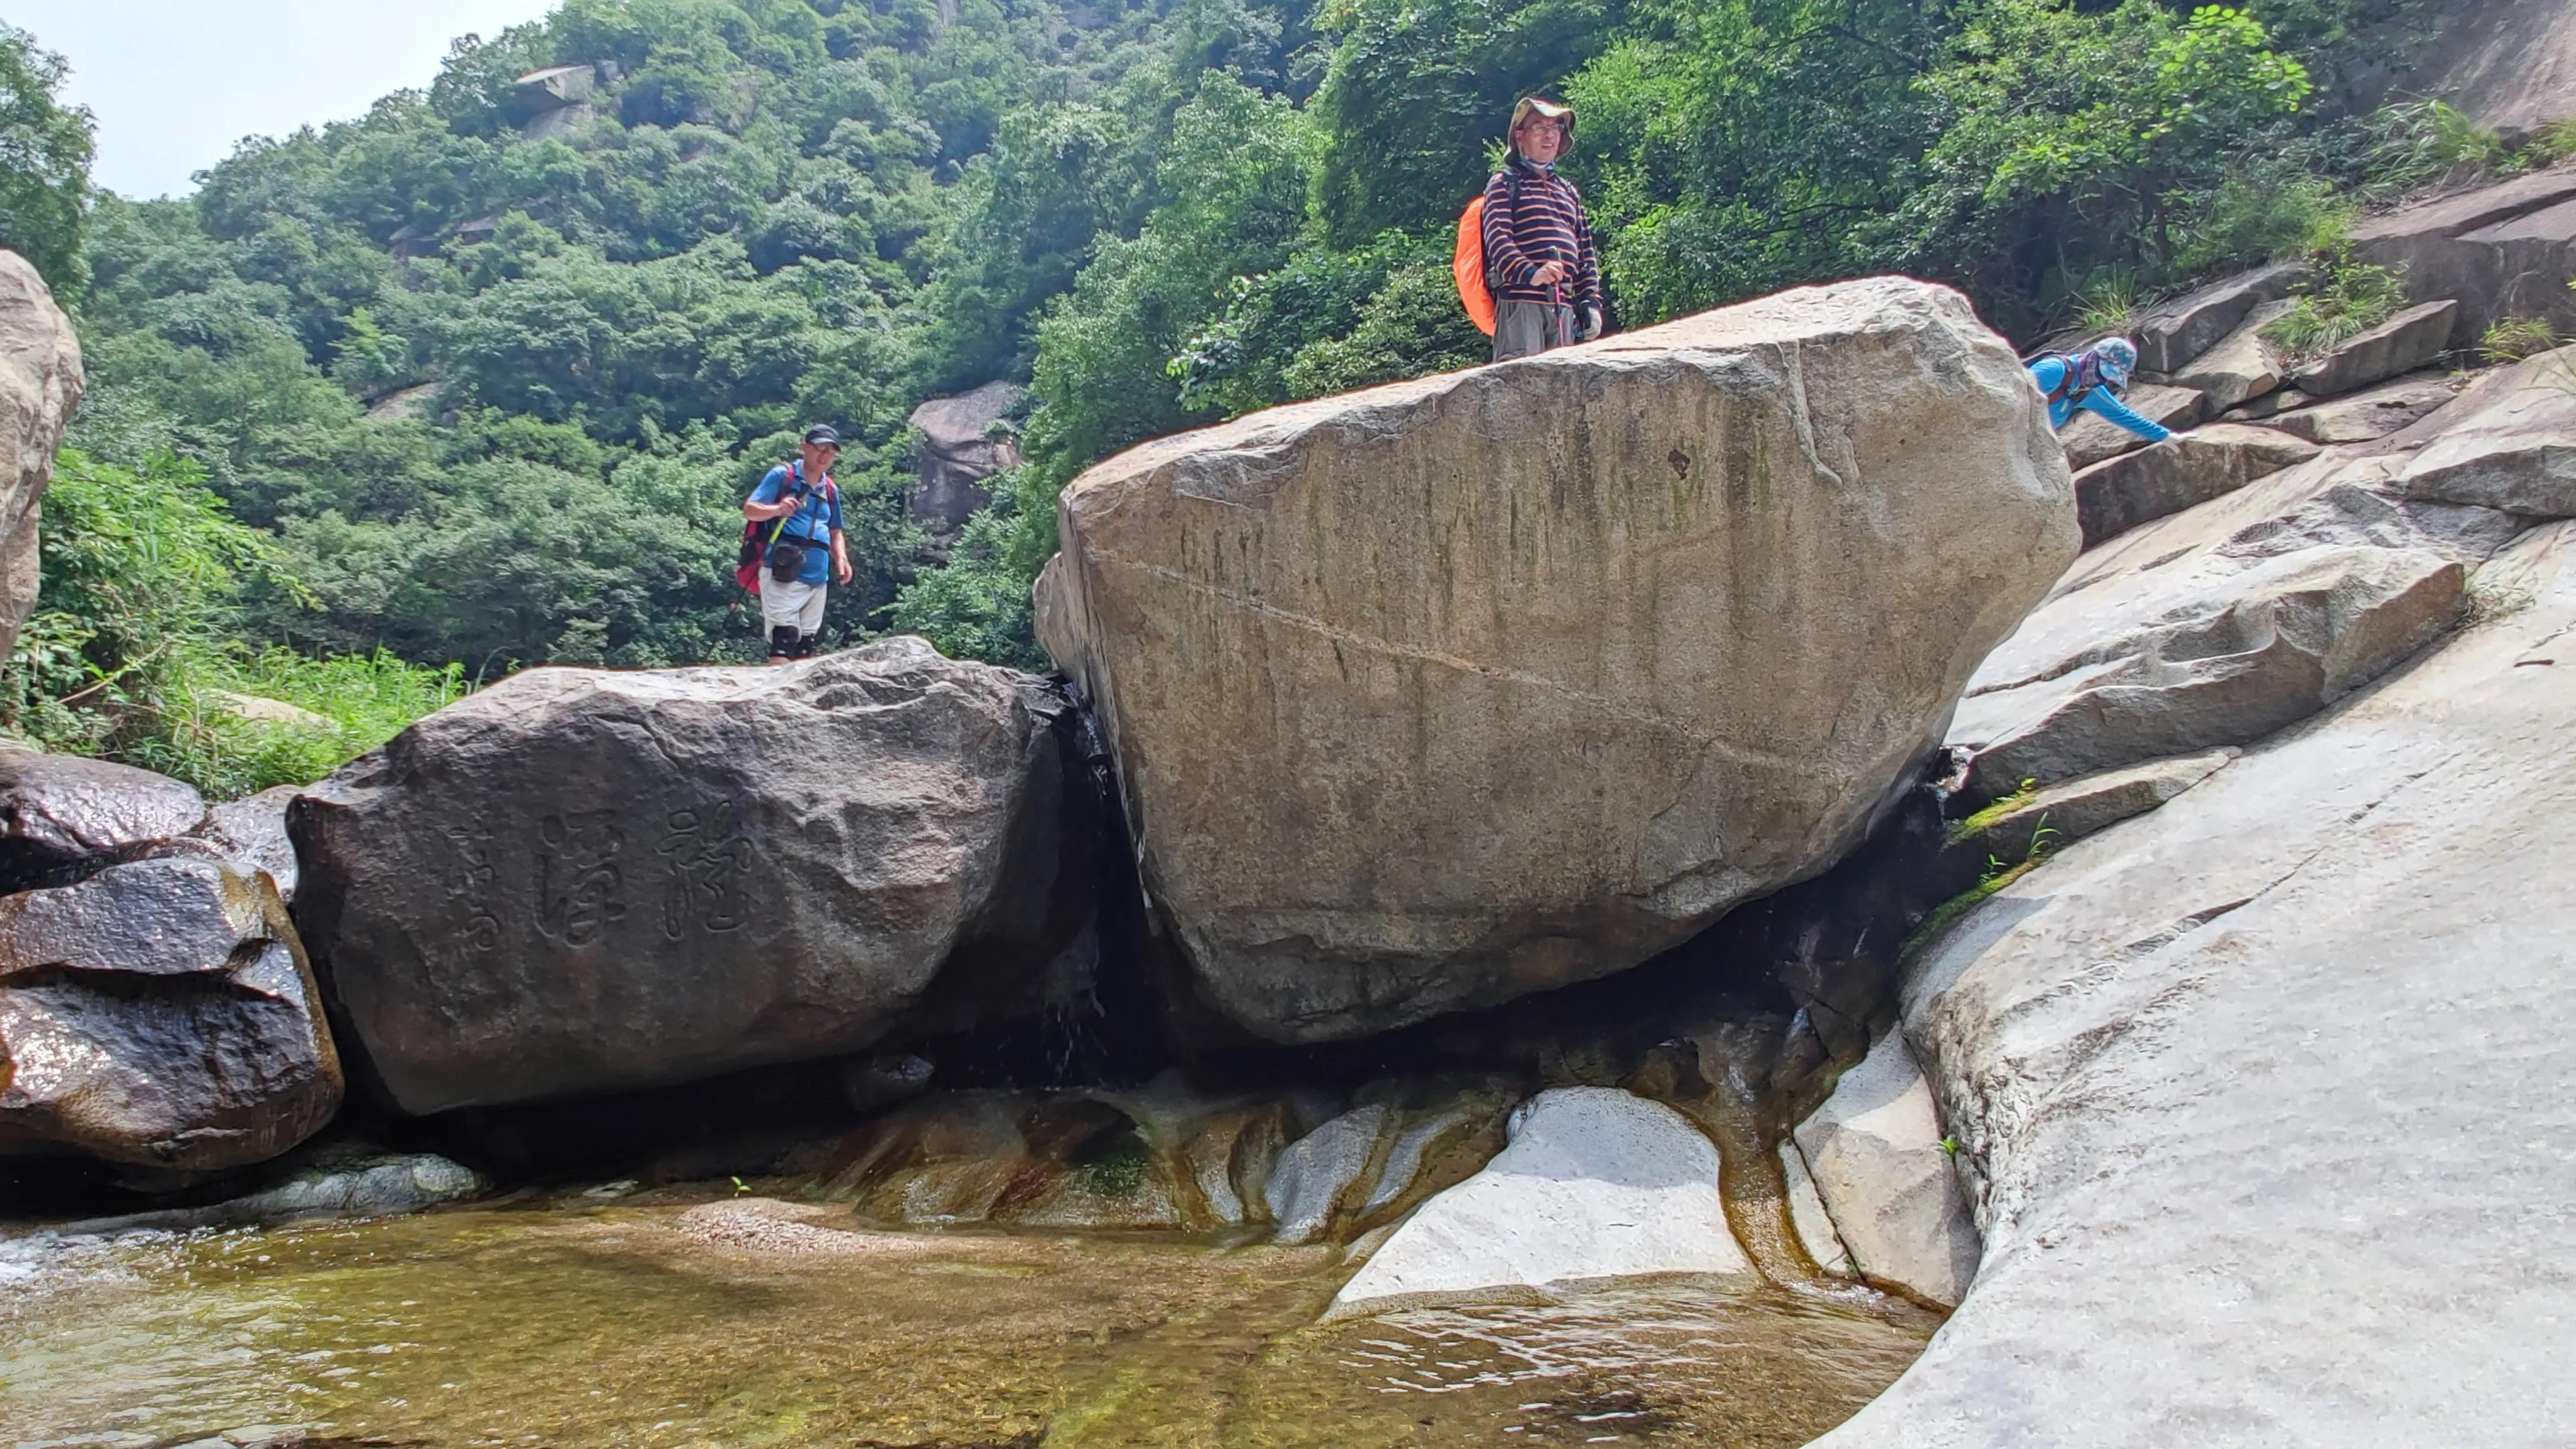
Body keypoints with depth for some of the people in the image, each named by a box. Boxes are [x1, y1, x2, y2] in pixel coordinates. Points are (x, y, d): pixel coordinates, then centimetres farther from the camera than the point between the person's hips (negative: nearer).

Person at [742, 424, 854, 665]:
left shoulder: (831, 491, 18)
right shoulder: (782, 475, 0)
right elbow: (749, 510, -5)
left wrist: (841, 559, 6)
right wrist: (777, 509, -25)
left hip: (818, 578, 7)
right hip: (783, 573, -7)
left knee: (804, 645, 10)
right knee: (784, 639, -17)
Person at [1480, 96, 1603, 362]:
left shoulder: (1569, 191, 27)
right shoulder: (1505, 183, 8)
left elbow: (1585, 251, 24)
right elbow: (1497, 238, -8)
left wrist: (1590, 301, 11)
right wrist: (1529, 274, -26)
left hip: (1563, 305, 6)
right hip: (1519, 300, -6)